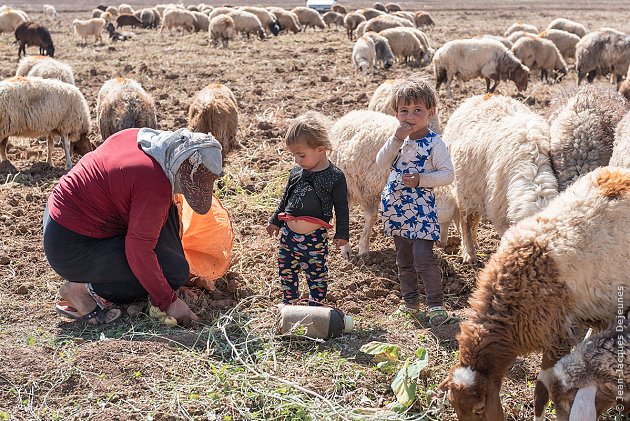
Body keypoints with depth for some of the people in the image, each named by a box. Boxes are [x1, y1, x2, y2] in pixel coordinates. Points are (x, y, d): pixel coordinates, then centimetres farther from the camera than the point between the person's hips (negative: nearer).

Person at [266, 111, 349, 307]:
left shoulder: (335, 176, -12)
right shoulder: (296, 171, 4)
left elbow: (341, 208, -5)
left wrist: (342, 234, -4)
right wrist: (275, 221, 23)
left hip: (314, 237, -5)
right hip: (288, 232, 5)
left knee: (316, 272, 10)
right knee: (286, 269, 16)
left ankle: (316, 303, 29)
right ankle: (289, 299, 37)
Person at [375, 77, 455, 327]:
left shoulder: (434, 143, -10)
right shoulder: (398, 139, 6)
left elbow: (448, 174, -13)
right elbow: (381, 163, -6)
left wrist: (420, 179, -22)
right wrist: (396, 139, -17)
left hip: (421, 210, -6)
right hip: (396, 208, 7)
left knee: (423, 257, -13)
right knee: (403, 259, 16)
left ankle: (436, 304, 0)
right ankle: (410, 302, 30)